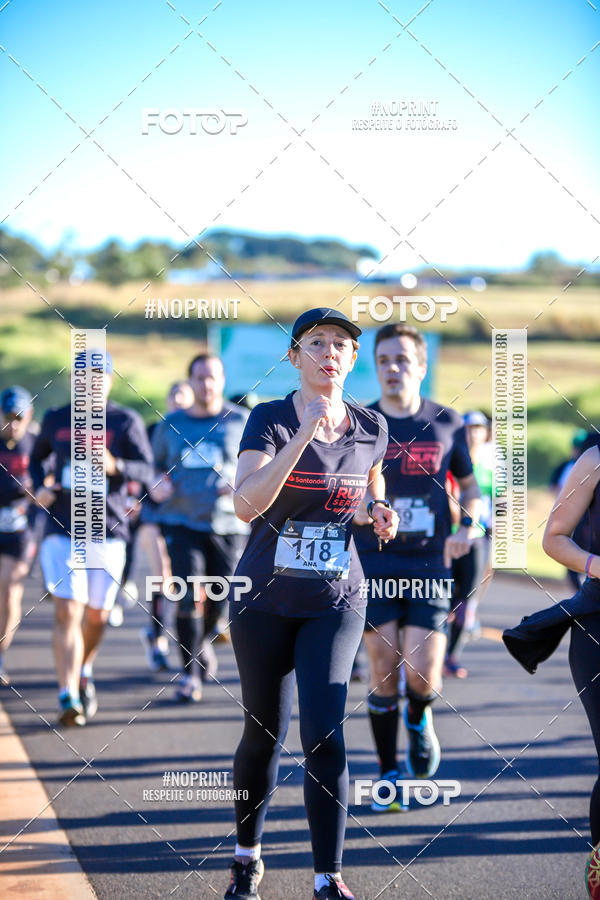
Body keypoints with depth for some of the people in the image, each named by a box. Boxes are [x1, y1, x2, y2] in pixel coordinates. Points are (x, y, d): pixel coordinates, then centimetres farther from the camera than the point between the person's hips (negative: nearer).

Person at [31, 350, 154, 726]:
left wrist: (115, 466, -26)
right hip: (61, 530, 0)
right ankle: (68, 695, -16)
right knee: (68, 611, -13)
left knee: (97, 615, 8)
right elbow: (37, 457, 26)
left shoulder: (126, 421, 2)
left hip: (108, 532, 0)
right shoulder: (56, 420, 10)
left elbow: (147, 469, -6)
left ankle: (84, 673, 37)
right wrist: (40, 488, 6)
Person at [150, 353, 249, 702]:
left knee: (219, 599, 8)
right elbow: (156, 465, 20)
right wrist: (156, 486, -3)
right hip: (182, 521, 0)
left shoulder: (241, 421, 2)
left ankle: (202, 640, 41)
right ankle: (189, 674, -3)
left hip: (228, 524, 0)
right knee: (189, 598, -12)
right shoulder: (171, 425, 7)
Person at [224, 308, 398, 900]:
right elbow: (246, 504, -24)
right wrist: (305, 435, -32)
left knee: (324, 735, -12)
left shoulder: (370, 428, 2)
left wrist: (380, 513, -1)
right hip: (264, 601, -1)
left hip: (336, 602, 1)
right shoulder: (270, 419, -9)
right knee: (263, 735, 9)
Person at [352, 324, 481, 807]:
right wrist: (355, 508, -14)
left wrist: (469, 524, -4)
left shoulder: (447, 422, 3)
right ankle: (388, 774, 17)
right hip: (375, 565, 0)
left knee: (423, 677, -9)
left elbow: (470, 483, 15)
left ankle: (419, 719, 28)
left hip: (429, 567, 0)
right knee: (383, 673, 0)